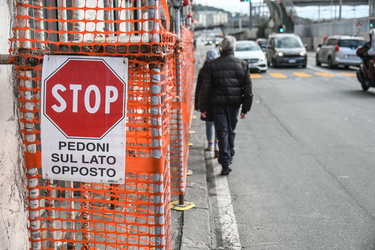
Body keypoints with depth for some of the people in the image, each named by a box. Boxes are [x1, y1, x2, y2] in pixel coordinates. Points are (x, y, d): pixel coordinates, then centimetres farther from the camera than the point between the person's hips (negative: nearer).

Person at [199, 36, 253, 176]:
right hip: (235, 103, 2)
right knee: (231, 130, 18)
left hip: (218, 103, -2)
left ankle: (225, 163, -9)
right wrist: (245, 108, 8)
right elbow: (248, 89, 2)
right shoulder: (243, 65, 1)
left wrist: (203, 107, 4)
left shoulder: (212, 65, -3)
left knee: (222, 132, -1)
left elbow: (205, 88, -3)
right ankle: (229, 157, 33)